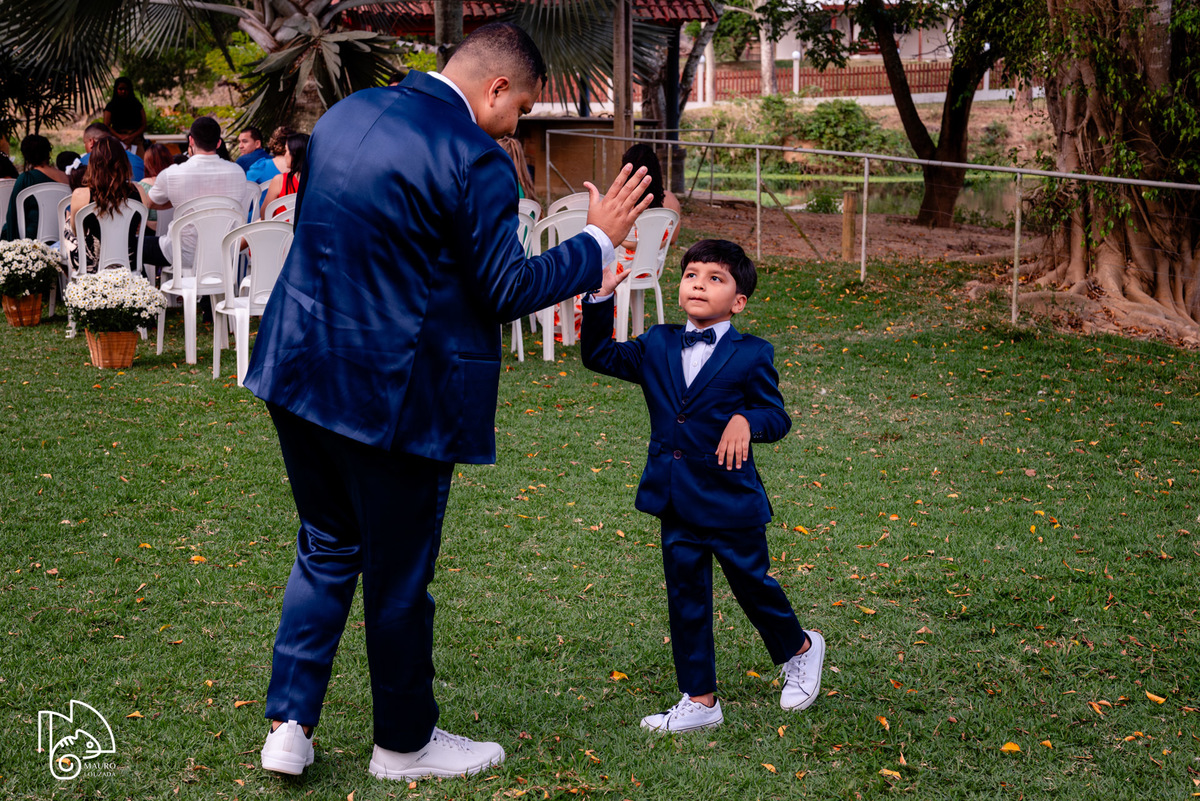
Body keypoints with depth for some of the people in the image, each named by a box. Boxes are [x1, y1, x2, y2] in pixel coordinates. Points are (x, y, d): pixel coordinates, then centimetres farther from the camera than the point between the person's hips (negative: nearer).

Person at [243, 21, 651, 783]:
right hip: (391, 392, -7)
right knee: (399, 574, 9)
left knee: (327, 548, 21)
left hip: (301, 369, 7)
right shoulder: (474, 162, -18)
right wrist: (599, 241, -3)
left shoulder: (346, 114, 7)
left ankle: (290, 726, 21)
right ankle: (405, 743, 27)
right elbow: (508, 290, -14)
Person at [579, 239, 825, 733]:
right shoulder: (657, 347, 5)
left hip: (731, 501, -4)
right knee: (686, 598, 8)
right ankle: (699, 701, 19)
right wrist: (602, 298, -5)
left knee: (751, 582, 11)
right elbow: (599, 356, 7)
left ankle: (799, 649, 41)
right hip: (677, 502, 4)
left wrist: (747, 420, -29)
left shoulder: (751, 355, -7)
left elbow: (777, 417, -7)